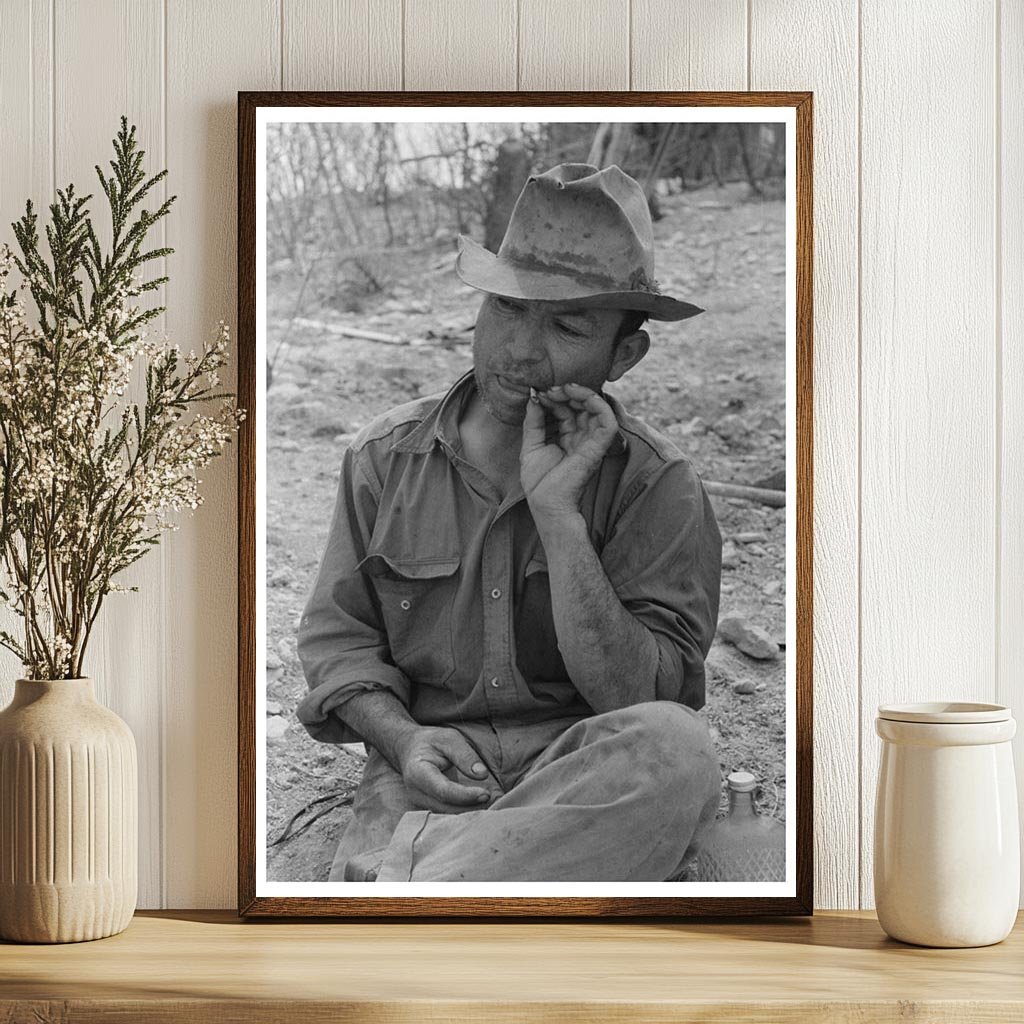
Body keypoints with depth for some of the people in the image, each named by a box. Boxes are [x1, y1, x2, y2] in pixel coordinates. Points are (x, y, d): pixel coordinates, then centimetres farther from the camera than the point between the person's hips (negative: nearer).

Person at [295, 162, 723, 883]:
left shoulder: (657, 485, -2)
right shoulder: (387, 457, 8)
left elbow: (644, 699, -12)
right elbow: (338, 634, 14)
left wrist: (558, 516, -18)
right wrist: (403, 738, -7)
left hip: (582, 774, 1)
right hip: (429, 775, -1)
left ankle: (416, 865, -31)